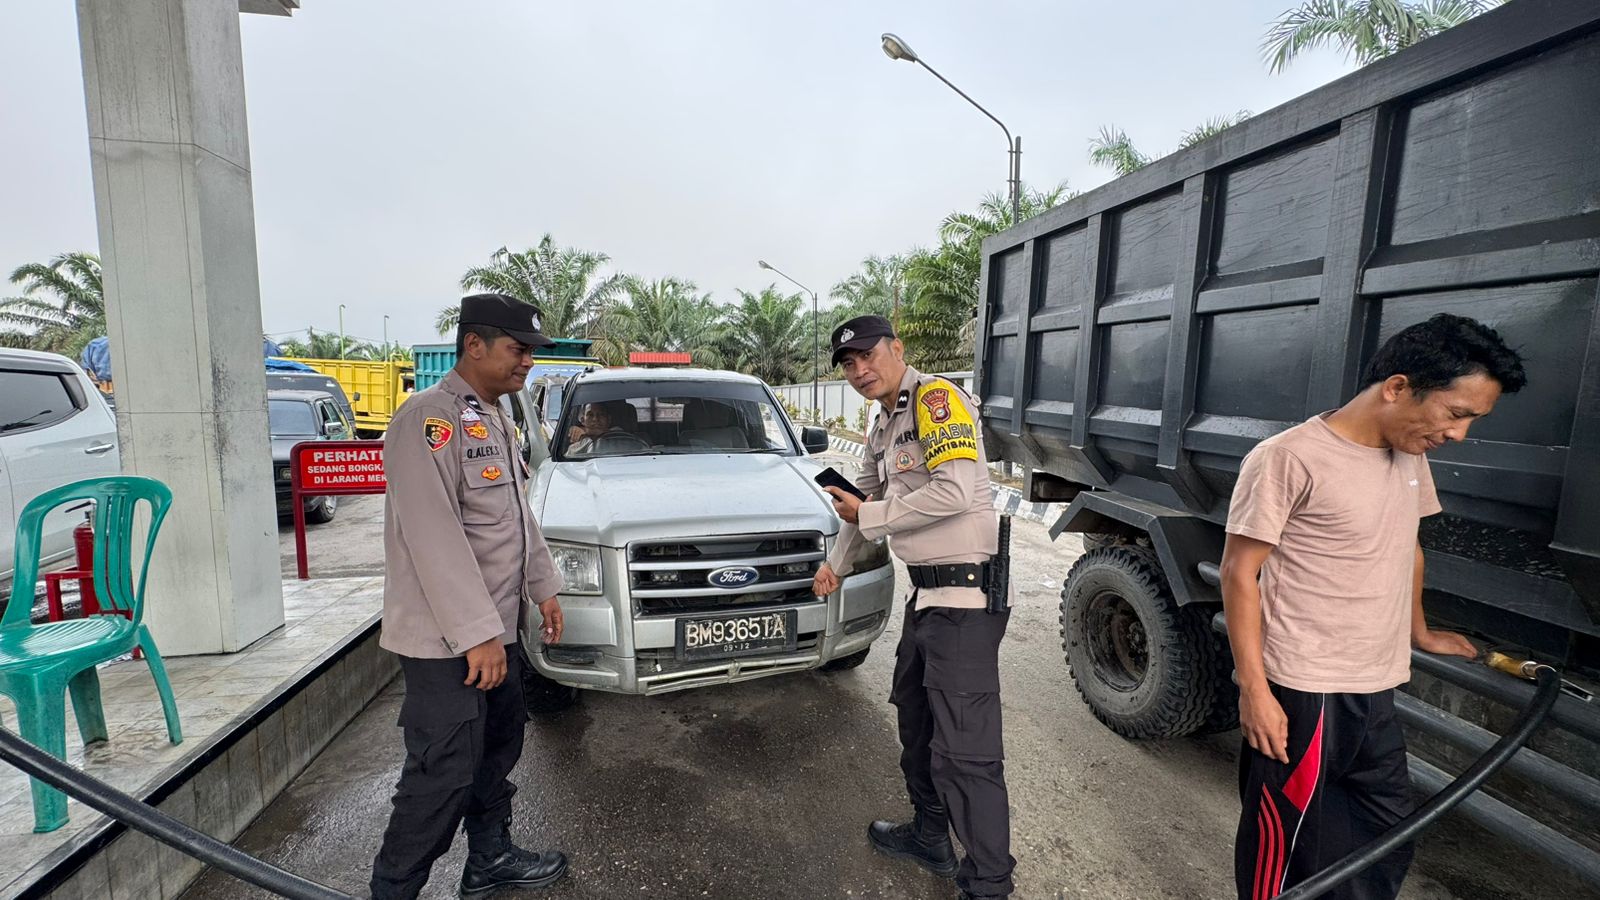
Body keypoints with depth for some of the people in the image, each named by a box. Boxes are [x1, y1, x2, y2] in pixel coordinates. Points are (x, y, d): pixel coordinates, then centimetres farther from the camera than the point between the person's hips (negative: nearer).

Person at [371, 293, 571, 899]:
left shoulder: (495, 420, 13)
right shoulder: (430, 417, -18)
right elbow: (434, 536, -25)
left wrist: (543, 587, 18)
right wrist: (477, 633, -25)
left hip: (493, 628, 10)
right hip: (446, 640, -10)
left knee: (498, 748, 20)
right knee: (444, 774, -1)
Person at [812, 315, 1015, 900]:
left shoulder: (937, 398, -14)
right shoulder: (882, 427, 15)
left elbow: (955, 492, -25)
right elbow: (869, 500, 26)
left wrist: (868, 516, -14)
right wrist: (836, 564, 27)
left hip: (965, 593, -10)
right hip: (926, 593, 10)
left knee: (965, 752, -6)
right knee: (915, 719, 22)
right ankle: (930, 839, 41)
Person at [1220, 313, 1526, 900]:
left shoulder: (1410, 456, 7)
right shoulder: (1289, 459, -20)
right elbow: (1239, 572, -18)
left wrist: (1417, 632, 31)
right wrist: (1253, 688, -19)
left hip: (1378, 693, 8)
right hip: (1303, 696, -8)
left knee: (1386, 840, 21)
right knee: (1289, 850, 7)